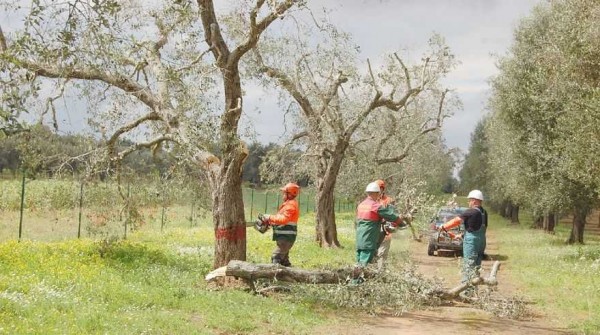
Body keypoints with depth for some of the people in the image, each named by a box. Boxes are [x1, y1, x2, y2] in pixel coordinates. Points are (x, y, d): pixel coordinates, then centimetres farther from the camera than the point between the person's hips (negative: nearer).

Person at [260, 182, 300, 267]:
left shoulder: (291, 205, -16)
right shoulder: (289, 204, 18)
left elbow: (283, 219, -28)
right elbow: (280, 218, 20)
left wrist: (270, 217, -19)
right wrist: (270, 222, 6)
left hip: (286, 237, -11)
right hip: (284, 237, 11)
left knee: (276, 257, -16)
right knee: (283, 259, 18)